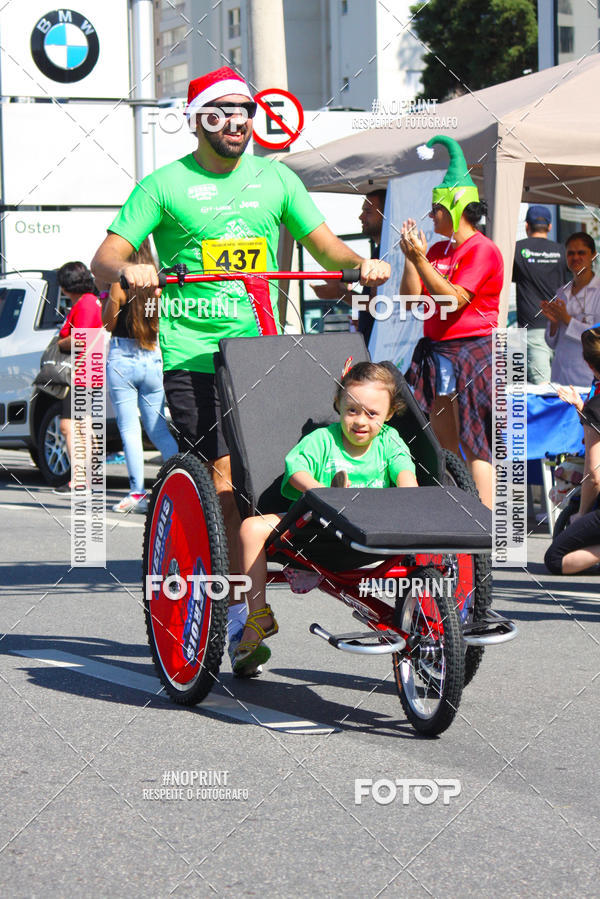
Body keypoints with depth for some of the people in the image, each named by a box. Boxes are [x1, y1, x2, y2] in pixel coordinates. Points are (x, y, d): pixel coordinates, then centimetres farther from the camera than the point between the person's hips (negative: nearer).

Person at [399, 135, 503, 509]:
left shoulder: (482, 250, -10)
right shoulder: (439, 249, 14)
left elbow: (453, 299, -20)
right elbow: (411, 299, 10)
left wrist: (420, 260, -20)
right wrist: (412, 256, 0)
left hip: (471, 351, -8)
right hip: (437, 350, 8)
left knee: (473, 444, -11)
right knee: (443, 442, 8)